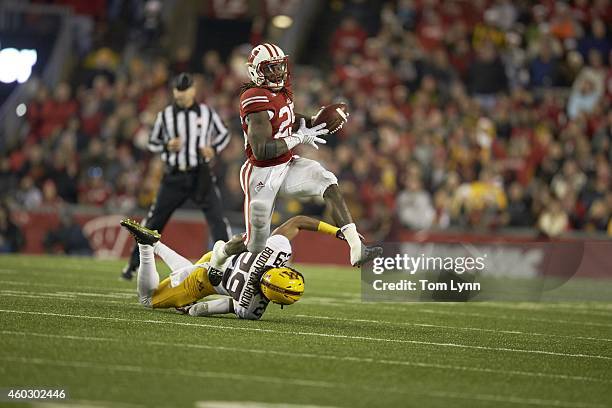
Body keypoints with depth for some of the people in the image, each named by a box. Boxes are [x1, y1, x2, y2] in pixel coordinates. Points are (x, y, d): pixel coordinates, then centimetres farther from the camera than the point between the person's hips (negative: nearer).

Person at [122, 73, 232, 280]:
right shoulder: (165, 115, 2)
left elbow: (224, 134, 13)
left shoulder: (207, 113, 1)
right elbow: (152, 143, 10)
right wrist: (168, 146, -11)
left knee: (217, 219, -10)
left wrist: (214, 149, -7)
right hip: (174, 177, 1)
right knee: (154, 221, 5)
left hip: (201, 175, -1)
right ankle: (133, 263, 17)